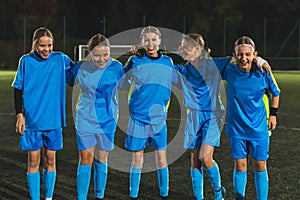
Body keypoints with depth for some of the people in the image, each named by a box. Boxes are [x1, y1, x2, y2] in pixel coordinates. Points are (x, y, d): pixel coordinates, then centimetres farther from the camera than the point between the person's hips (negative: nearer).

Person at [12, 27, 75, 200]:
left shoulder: (60, 59, 0)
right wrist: (20, 115, -4)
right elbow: (18, 89, 2)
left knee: (50, 160, 8)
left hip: (53, 120, 1)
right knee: (34, 161, 3)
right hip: (32, 121, -1)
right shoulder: (26, 61, -2)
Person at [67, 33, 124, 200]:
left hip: (107, 121, 1)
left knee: (101, 160, 10)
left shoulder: (116, 67, -8)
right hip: (85, 121, 0)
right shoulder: (81, 67, -6)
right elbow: (70, 82, 15)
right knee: (85, 160, -2)